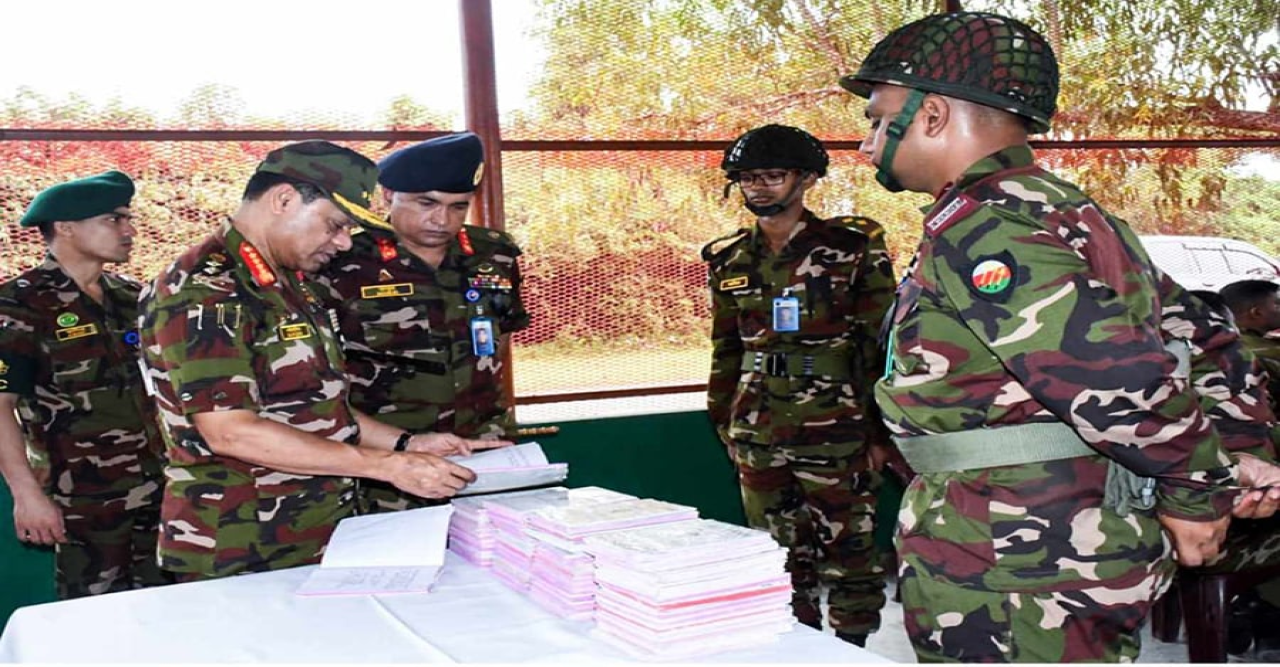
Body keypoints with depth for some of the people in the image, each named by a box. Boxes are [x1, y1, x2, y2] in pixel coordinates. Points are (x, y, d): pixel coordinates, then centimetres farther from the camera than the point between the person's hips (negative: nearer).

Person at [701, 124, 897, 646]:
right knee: (778, 558, 13)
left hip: (836, 431, -4)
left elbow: (881, 342, -3)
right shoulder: (729, 259, 9)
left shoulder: (853, 246, -4)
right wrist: (725, 422, 15)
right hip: (757, 435, 4)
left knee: (847, 553, 4)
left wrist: (878, 430, -6)